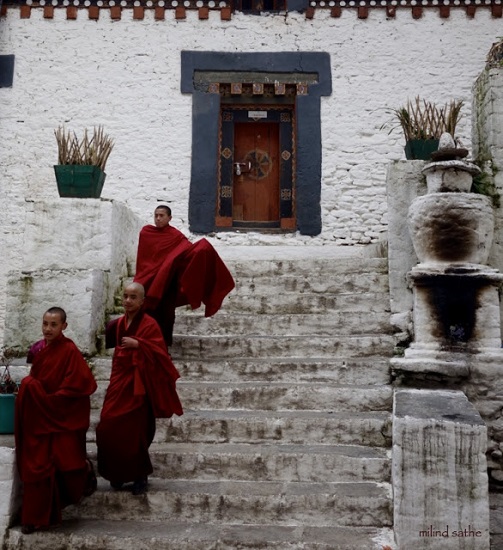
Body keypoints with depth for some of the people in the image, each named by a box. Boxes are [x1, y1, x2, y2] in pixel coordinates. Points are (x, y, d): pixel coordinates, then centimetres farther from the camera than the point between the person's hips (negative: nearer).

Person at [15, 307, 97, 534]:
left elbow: (82, 385, -19)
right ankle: (37, 515, 20)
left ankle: (85, 471, 37)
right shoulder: (39, 348, 3)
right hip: (40, 417, 6)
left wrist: (51, 399, -15)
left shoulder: (70, 351, -18)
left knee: (67, 462, 1)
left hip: (64, 417, -6)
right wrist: (30, 385, -2)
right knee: (36, 465, 7)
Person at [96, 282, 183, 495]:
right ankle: (118, 472, 23)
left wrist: (138, 344, -29)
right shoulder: (118, 323, 7)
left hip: (139, 384, -6)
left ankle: (140, 475, 16)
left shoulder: (150, 324, -11)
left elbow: (159, 352, -19)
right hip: (119, 381, 6)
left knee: (135, 432, -3)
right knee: (109, 429, 4)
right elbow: (107, 342, 22)